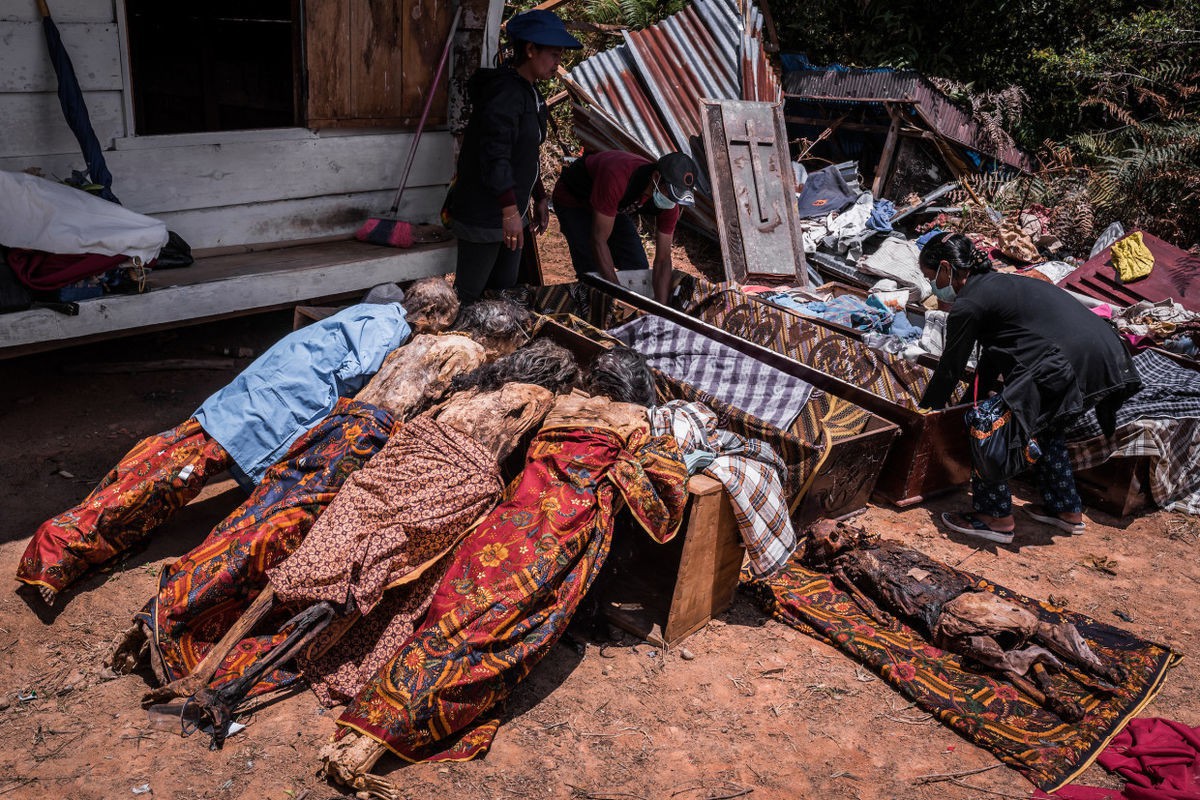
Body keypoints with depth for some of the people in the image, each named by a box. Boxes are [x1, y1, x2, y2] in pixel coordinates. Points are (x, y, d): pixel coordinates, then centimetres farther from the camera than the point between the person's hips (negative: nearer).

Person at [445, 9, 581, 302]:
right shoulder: (505, 91, -18)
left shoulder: (531, 93, 14)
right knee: (468, 295, -2)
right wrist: (510, 210, -28)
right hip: (484, 215, -10)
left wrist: (539, 197, 23)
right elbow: (495, 154, -25)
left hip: (511, 212, 10)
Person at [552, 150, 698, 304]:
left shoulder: (669, 198, -25)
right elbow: (598, 241, -39)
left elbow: (663, 259, -19)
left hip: (615, 206, 6)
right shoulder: (617, 177, -45)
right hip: (572, 200, -6)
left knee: (639, 270, -1)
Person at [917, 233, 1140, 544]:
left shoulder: (967, 305, -5)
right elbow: (992, 357, 31)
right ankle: (1067, 510, 39)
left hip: (1065, 369, -10)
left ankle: (996, 518, 13)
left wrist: (925, 413, 17)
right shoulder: (998, 283, 24)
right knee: (1043, 427, 29)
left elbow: (950, 370, 3)